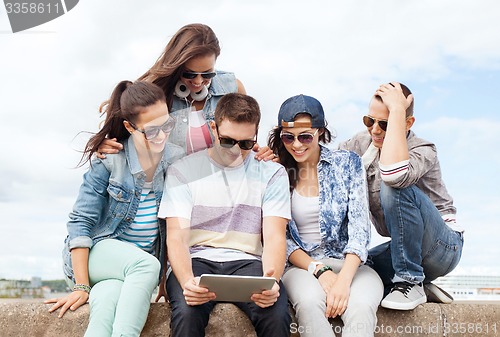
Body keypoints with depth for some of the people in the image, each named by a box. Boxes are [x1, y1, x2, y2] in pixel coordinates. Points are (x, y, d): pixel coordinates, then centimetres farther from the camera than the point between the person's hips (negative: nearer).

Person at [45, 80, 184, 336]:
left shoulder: (178, 160, -4)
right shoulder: (108, 160, -12)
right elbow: (81, 222, -10)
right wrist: (81, 287, -16)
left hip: (144, 262, 2)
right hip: (98, 251, -2)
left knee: (109, 297, -34)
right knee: (147, 264, -35)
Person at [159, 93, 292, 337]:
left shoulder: (272, 173, 8)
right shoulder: (182, 171, 5)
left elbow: (274, 236, -2)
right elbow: (176, 237, -3)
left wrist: (272, 281, -24)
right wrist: (187, 281, -25)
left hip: (247, 261, 1)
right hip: (197, 260, -1)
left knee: (277, 314, -29)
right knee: (187, 313, -34)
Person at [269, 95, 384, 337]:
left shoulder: (348, 163, 4)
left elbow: (359, 228, -4)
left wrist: (344, 280, -19)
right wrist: (319, 270, -13)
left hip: (349, 264, 0)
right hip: (302, 265, 0)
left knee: (360, 307, -33)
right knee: (309, 303, -35)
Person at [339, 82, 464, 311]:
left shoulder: (423, 151, -20)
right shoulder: (362, 144, 0)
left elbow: (393, 173, -44)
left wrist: (397, 110, -35)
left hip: (443, 248, -6)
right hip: (403, 248, 7)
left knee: (395, 187, -31)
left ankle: (410, 283, -18)